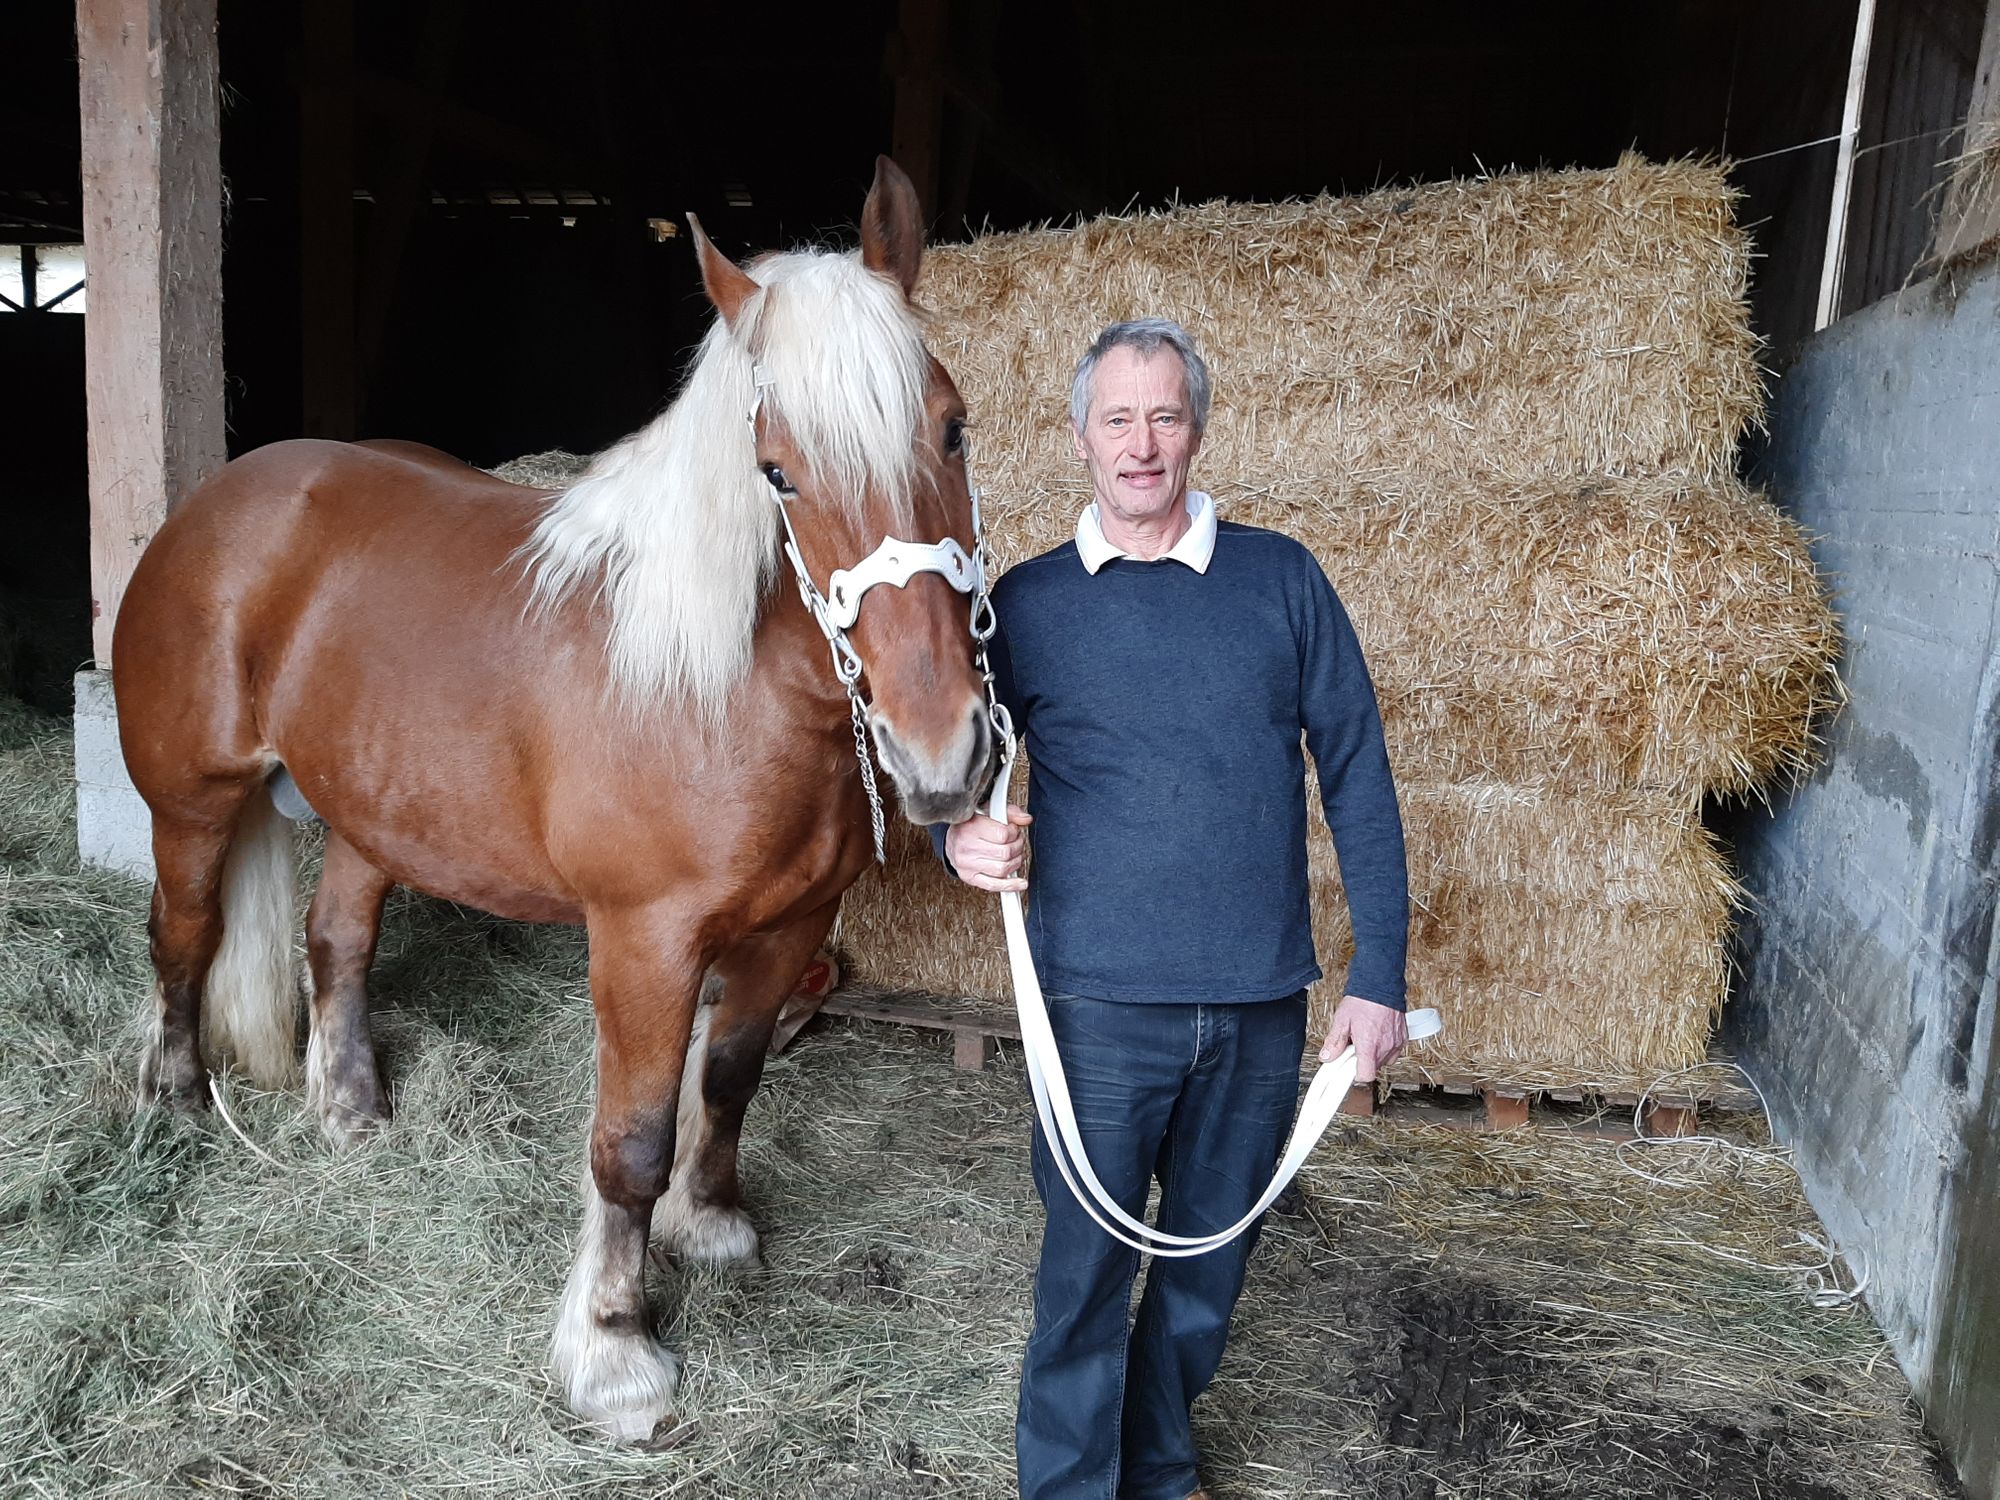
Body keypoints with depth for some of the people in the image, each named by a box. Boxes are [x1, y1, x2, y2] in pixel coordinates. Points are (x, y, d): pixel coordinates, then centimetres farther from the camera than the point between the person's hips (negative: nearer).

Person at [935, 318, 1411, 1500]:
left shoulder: (1281, 579, 0)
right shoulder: (1027, 602, -1)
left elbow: (1357, 777, 1)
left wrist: (1381, 974, -2)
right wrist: (965, 841, -16)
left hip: (1263, 1001, 2)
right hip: (1101, 1001, -1)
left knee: (1211, 1256, 18)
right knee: (1088, 1269, 7)